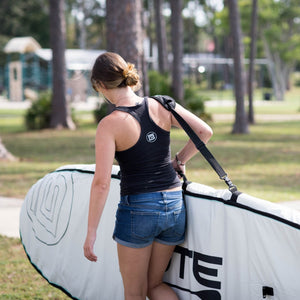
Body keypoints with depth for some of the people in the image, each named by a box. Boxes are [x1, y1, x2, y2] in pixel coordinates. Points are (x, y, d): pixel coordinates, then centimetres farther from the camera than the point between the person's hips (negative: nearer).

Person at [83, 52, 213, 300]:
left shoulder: (109, 125, -14)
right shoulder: (161, 106, -2)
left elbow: (101, 182, -17)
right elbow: (205, 132, 2)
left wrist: (91, 233, -12)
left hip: (137, 209, -5)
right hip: (174, 205, 5)